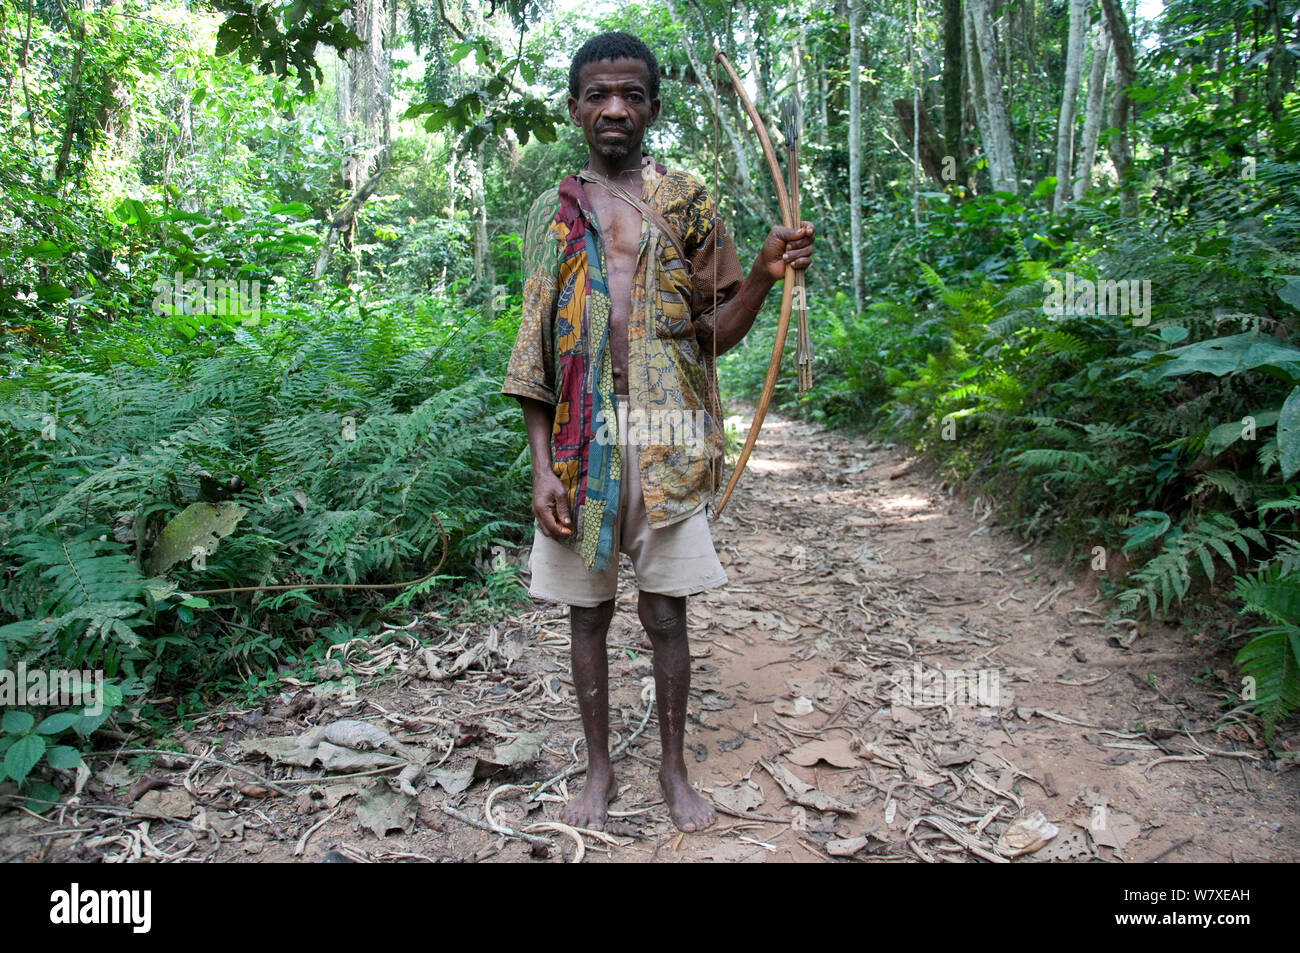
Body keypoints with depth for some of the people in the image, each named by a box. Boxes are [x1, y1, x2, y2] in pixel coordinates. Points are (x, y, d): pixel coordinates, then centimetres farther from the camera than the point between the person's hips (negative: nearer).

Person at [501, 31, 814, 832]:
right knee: (588, 611, 10)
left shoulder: (687, 200, 8)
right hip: (583, 444, 2)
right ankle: (600, 770, 28)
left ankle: (675, 770, 25)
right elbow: (534, 351, 6)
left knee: (666, 614, 5)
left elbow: (716, 331, 6)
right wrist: (542, 466, -3)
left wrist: (765, 277, -14)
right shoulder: (553, 213, 10)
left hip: (667, 443, -1)